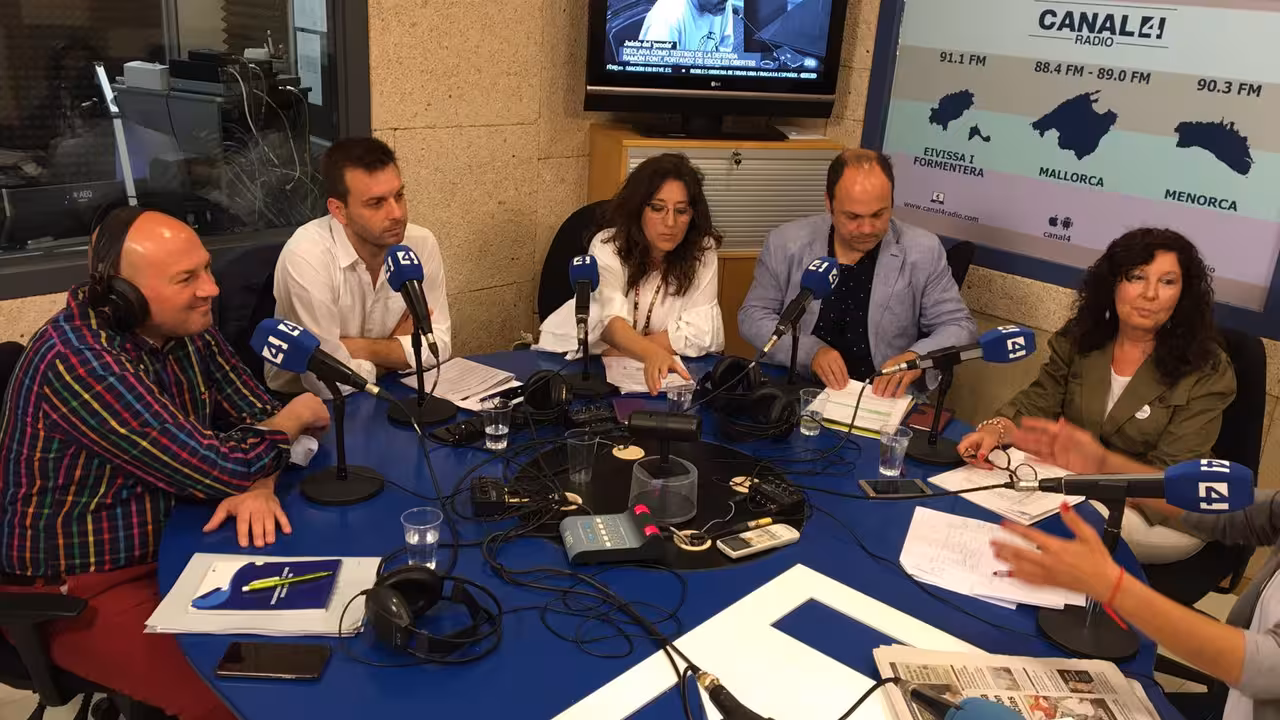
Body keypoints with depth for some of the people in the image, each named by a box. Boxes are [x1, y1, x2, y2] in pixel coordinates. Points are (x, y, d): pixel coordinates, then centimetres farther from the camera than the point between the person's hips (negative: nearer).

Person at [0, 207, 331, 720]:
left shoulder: (186, 328, -3)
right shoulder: (77, 358, -28)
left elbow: (258, 415, 2)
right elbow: (216, 467, -28)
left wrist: (258, 486, -19)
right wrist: (296, 418, -10)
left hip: (174, 544, 7)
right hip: (78, 588, -7)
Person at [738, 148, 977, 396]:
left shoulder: (923, 251, -3)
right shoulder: (786, 243, -2)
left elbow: (960, 326, 3)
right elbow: (753, 315, 3)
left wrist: (917, 357, -19)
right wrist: (810, 350, -15)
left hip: (886, 402, 0)